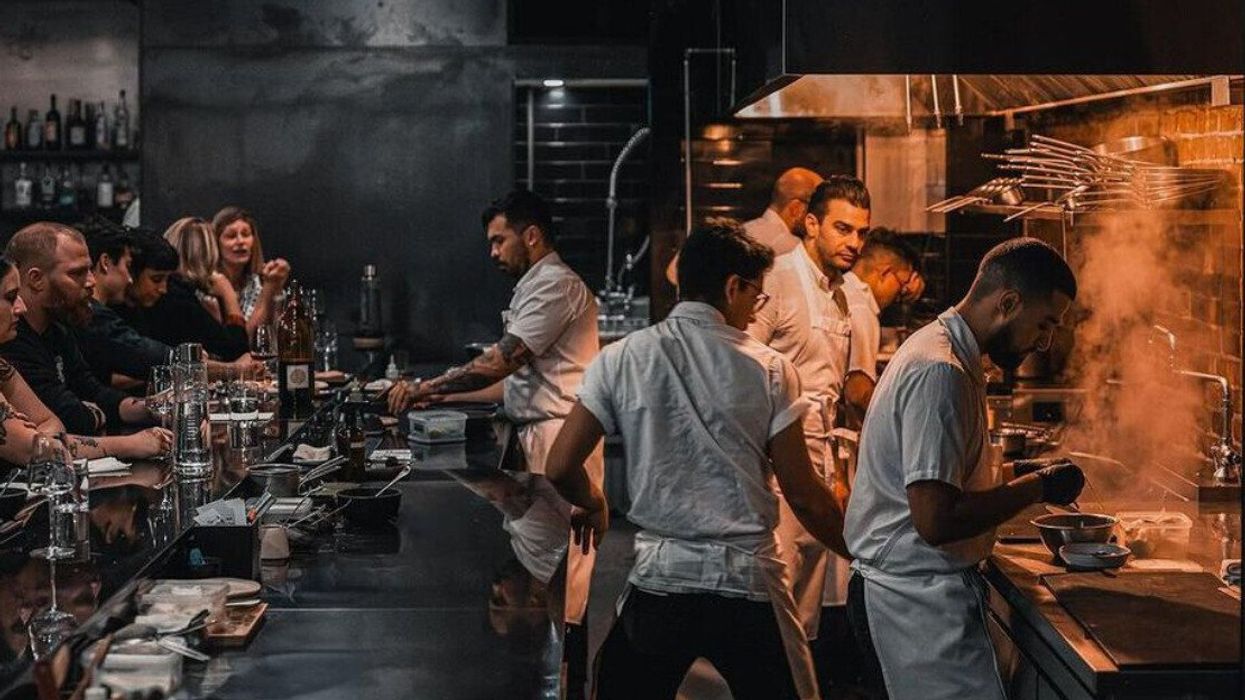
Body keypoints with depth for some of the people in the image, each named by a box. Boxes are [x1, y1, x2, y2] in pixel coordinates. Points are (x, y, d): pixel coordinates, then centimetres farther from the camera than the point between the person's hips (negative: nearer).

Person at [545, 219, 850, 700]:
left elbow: (562, 468, -1)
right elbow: (803, 495, -3)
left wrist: (594, 505, 20)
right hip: (750, 583, -1)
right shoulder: (769, 370, -3)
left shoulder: (622, 359, 0)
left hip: (659, 576, 1)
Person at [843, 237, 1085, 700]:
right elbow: (936, 520, -26)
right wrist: (1036, 488, -16)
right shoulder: (940, 374, -20)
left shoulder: (938, 348, 13)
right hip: (921, 602, -10)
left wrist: (1028, 485, 13)